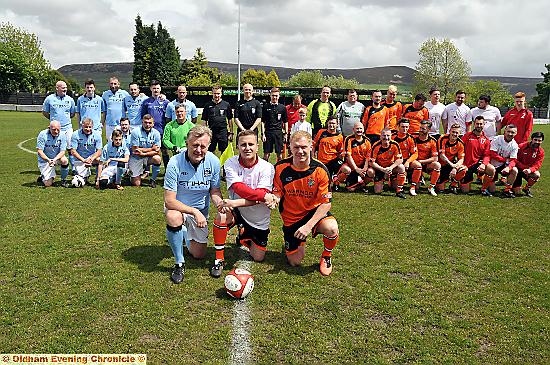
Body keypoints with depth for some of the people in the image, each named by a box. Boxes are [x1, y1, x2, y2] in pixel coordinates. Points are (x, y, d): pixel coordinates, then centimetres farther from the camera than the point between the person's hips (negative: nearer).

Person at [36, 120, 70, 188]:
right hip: (44, 160, -2)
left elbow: (62, 151, -13)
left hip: (57, 157, 2)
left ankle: (63, 180, -11)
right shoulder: (42, 134, -15)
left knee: (64, 160, -35)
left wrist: (55, 159, -32)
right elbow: (39, 151, -17)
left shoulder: (62, 135, -10)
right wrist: (48, 160, -33)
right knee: (48, 184, -12)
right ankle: (42, 176, 27)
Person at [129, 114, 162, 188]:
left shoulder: (156, 133, -6)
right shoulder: (135, 132, -14)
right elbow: (135, 150, -15)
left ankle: (153, 180, -9)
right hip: (136, 158, -2)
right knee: (136, 184, -9)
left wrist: (143, 153, -22)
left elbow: (157, 151, -9)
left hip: (148, 157, 2)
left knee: (157, 158, -33)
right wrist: (152, 148, -13)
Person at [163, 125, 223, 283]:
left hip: (201, 211, 3)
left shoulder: (213, 161, -16)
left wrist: (220, 203, -26)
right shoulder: (175, 163, -26)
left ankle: (186, 234, 43)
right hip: (177, 207, -3)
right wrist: (194, 212, -35)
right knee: (174, 217, -40)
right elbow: (169, 200, -26)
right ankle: (179, 263, -17)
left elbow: (215, 191, -4)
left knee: (199, 255, 8)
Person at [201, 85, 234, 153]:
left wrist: (231, 132, 4)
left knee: (224, 152, 5)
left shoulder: (226, 105, 3)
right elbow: (205, 120, 9)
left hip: (223, 132, -1)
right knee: (209, 152, 6)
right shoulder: (208, 105, 5)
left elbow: (230, 119, 7)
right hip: (211, 132, 1)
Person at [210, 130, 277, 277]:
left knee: (258, 258, 8)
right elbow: (238, 188, -28)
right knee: (221, 217, -34)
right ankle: (219, 259, -12)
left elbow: (259, 196, -25)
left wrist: (235, 203, -37)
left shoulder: (266, 167, -17)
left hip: (259, 219, 1)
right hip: (237, 211, 0)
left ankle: (243, 238, 42)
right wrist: (265, 196, -39)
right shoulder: (230, 163, -14)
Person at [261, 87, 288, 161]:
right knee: (266, 154, 4)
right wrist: (263, 134, -2)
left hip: (279, 132, 0)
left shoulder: (282, 107, 5)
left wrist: (286, 133, 4)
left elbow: (285, 122, 10)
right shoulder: (266, 107, 4)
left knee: (279, 154, 5)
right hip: (268, 132, 0)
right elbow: (263, 121, 5)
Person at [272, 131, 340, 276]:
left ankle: (326, 257, 0)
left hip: (314, 211, -1)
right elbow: (277, 194, -4)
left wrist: (308, 226, -27)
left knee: (331, 228, -34)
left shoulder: (320, 170, -19)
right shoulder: (281, 167, -14)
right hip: (290, 218, 2)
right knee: (294, 262, 6)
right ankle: (300, 242, 42)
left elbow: (326, 203, -18)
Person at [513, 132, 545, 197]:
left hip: (529, 171, 3)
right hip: (519, 169, -3)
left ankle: (526, 189, -4)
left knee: (537, 175, -33)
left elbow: (537, 165, -12)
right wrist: (525, 168, -25)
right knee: (517, 192, -12)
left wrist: (530, 170, -34)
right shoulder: (522, 146, -14)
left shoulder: (541, 151, -5)